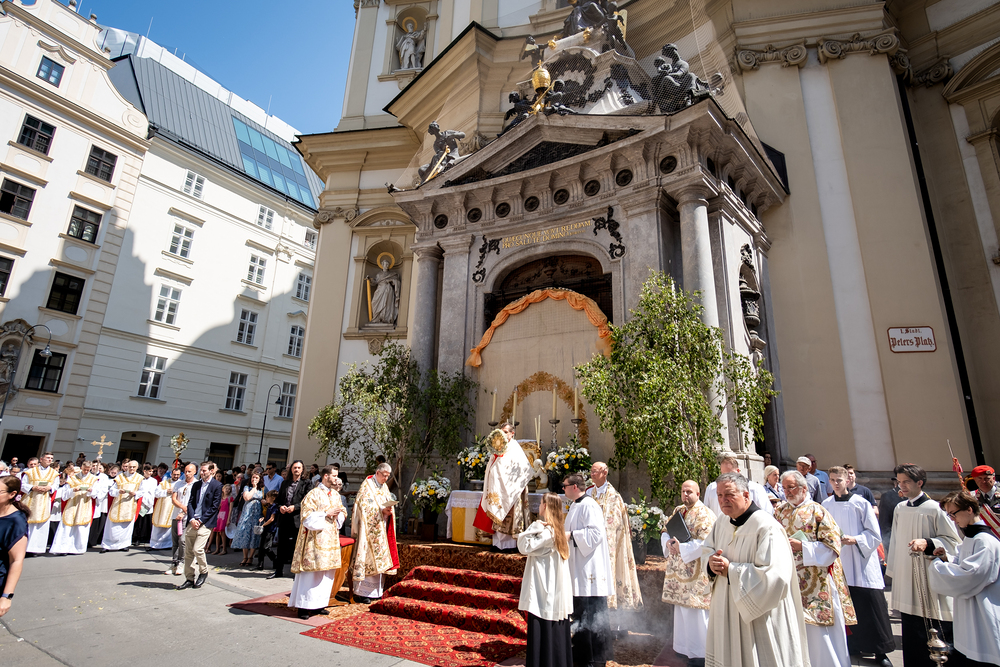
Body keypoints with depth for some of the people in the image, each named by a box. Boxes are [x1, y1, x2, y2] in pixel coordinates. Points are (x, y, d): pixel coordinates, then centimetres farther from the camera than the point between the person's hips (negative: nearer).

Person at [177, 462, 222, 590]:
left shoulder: (217, 486, -6)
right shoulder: (196, 485, 13)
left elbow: (214, 506, -8)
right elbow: (190, 502, 9)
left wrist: (200, 520, -12)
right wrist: (192, 519, -5)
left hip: (205, 523, -6)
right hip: (192, 522, 6)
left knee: (198, 549, -13)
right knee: (188, 551, 7)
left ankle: (203, 572, 11)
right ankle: (189, 579, 19)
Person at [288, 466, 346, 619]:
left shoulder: (336, 495, 12)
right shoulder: (313, 494, -9)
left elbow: (343, 512, 18)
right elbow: (307, 516, -14)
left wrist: (338, 514, -4)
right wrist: (326, 514, -16)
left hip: (331, 538, 7)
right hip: (316, 538, -7)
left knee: (328, 572, 9)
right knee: (311, 571, -5)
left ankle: (319, 603, 19)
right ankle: (303, 606, 5)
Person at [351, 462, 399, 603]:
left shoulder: (384, 487, 16)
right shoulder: (367, 486, -7)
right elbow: (365, 505, -15)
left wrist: (389, 510, -5)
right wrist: (381, 510, -22)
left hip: (381, 529, 7)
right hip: (369, 528, -7)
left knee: (379, 558, 8)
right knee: (367, 557, -7)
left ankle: (375, 591, 16)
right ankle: (360, 592, 1)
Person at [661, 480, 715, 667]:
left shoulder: (704, 515, -14)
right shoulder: (678, 510, 11)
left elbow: (704, 543, -22)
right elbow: (665, 531, 16)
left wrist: (682, 548, -20)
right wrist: (668, 543, -5)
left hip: (695, 572, -8)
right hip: (679, 570, 8)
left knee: (695, 613, -1)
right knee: (682, 610, 17)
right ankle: (685, 647, 31)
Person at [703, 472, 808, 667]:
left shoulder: (766, 528, -21)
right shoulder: (722, 523, 4)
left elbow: (773, 576, -28)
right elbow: (708, 549, 17)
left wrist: (730, 570, -22)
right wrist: (712, 563, -7)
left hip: (759, 620, -7)